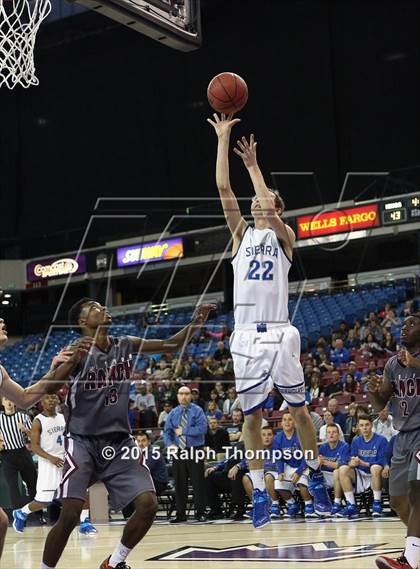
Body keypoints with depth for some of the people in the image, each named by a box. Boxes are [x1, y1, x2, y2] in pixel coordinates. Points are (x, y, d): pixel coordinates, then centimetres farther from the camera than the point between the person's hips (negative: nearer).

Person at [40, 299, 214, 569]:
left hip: (119, 441, 5)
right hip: (83, 442, -5)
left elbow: (170, 345, 7)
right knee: (70, 514, -16)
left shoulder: (125, 345, 3)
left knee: (148, 504, -7)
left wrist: (195, 323, -10)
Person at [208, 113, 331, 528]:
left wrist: (253, 166, -11)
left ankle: (316, 478, 21)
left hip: (279, 333, -2)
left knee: (299, 409, 5)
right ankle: (260, 494, 8)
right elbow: (223, 188, 6)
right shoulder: (241, 234, 14)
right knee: (251, 416, 2)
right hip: (246, 336, 3)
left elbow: (271, 213, -15)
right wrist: (223, 139, 3)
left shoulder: (283, 235, 8)